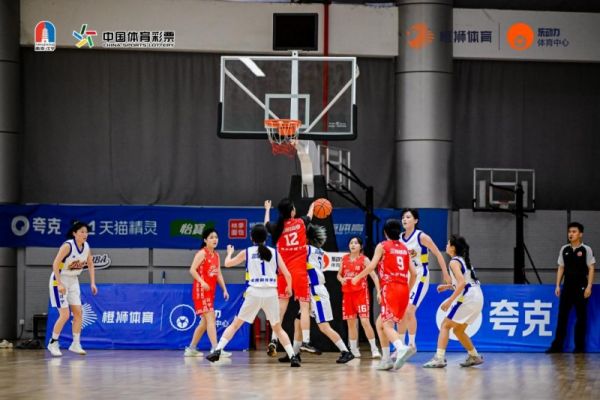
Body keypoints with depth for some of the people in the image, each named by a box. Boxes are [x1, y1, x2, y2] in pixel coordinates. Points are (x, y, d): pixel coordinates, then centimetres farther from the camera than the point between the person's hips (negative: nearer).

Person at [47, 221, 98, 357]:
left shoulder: (86, 247, -2)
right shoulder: (68, 246, -23)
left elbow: (90, 265, 11)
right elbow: (55, 264, -24)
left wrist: (92, 283, 2)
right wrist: (60, 284, -29)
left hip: (73, 281, 7)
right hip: (60, 280, -7)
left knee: (78, 312, 2)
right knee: (65, 315, -11)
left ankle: (76, 344, 11)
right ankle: (53, 343, 4)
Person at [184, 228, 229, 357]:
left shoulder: (216, 255, 14)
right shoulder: (202, 253, -9)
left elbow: (218, 274, 15)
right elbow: (192, 270, -17)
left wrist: (224, 289, 7)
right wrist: (202, 282, -29)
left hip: (211, 291, 9)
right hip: (201, 290, -9)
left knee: (205, 321, 12)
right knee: (210, 319, -16)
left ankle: (191, 348, 22)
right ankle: (215, 349, -21)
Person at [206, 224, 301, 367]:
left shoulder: (247, 252, 6)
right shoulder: (274, 252, 7)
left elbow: (228, 263, 20)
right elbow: (287, 274, 6)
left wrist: (229, 252, 42)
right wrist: (289, 287, 28)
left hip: (254, 293, -1)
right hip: (271, 293, 1)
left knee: (236, 324, 10)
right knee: (278, 328, 15)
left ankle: (217, 350, 0)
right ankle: (292, 357, 3)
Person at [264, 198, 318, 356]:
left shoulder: (277, 227, 1)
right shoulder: (300, 223, 0)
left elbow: (267, 224, 26)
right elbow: (309, 217, 24)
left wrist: (267, 209, 44)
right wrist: (312, 206, 46)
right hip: (299, 271, -2)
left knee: (281, 307, 8)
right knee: (305, 306, -1)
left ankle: (273, 340, 1)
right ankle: (305, 341, -9)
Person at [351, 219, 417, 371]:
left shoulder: (382, 246, 2)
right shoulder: (404, 248, 17)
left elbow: (371, 266, -7)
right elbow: (413, 273, 14)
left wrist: (357, 277, 7)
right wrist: (408, 290, 25)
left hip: (390, 288, -6)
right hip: (403, 289, 6)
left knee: (387, 324, -14)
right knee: (380, 323, 18)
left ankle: (402, 348, -41)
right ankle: (386, 359, 12)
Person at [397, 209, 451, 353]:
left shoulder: (421, 236, -12)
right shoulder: (400, 238, 5)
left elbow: (438, 254, -8)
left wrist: (445, 274, -8)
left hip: (420, 277, -6)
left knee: (409, 311, -16)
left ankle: (412, 344, -4)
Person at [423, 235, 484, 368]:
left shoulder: (454, 262, -9)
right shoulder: (464, 260, 19)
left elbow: (462, 283, -21)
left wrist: (450, 300, -21)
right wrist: (448, 286, 20)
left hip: (468, 298, -9)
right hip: (477, 298, 9)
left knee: (445, 325, -5)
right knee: (458, 330, 20)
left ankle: (439, 358, -13)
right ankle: (474, 356, 23)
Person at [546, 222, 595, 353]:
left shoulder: (586, 249, -3)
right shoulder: (564, 249, 7)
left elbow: (591, 269, -5)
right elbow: (561, 268, 12)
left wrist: (589, 287, -12)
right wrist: (557, 285, 6)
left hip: (581, 287, -3)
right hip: (567, 286, 3)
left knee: (581, 317, 2)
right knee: (562, 315, 1)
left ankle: (580, 346, 9)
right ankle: (557, 346, 2)